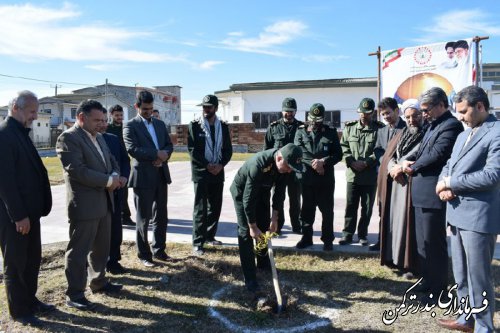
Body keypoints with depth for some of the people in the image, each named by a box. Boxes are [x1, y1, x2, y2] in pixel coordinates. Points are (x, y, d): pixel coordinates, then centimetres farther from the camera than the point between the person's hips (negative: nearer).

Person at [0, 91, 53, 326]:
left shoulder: (21, 133, 12)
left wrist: (30, 211, 11)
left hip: (29, 210, 8)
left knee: (32, 259, 18)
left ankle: (30, 300, 34)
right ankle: (19, 311, 21)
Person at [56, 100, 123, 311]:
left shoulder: (98, 137, 14)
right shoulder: (68, 138, -13)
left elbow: (111, 160, 19)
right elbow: (77, 170, -22)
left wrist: (115, 175, -4)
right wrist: (108, 180, -19)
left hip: (104, 202, 9)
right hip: (84, 205, -9)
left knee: (101, 247, 19)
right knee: (78, 250, 1)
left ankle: (98, 282, 35)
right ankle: (74, 295, 13)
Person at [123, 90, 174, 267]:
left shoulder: (160, 124, 15)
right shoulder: (131, 126, -4)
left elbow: (169, 145, 12)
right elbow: (132, 149, -16)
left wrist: (164, 155, -9)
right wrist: (157, 154, -17)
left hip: (161, 175, 6)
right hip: (143, 177, -5)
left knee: (161, 217, 12)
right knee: (143, 219, 5)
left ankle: (159, 250, 26)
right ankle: (144, 254, 18)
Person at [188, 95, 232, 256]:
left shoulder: (223, 126, 8)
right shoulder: (194, 125, -3)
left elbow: (228, 149, 6)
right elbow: (192, 149, -8)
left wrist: (220, 165, -11)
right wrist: (207, 165, -15)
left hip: (218, 171, 4)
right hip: (200, 172, -4)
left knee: (215, 207, 10)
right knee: (200, 208, -4)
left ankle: (209, 235, 25)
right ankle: (197, 242, 1)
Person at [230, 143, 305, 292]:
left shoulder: (284, 163, -21)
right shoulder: (258, 165, -42)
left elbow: (279, 190, -9)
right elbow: (248, 198, -34)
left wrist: (274, 218, -10)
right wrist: (252, 226, -25)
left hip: (260, 191, 6)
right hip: (241, 191, -6)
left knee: (264, 228, 11)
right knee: (246, 232, -9)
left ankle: (264, 263, 31)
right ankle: (250, 277, -3)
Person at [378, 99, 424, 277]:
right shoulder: (401, 134, 17)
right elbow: (388, 155, 10)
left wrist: (403, 167, -14)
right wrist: (393, 168, -10)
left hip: (413, 184, -6)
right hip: (395, 184, 6)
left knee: (408, 223, -4)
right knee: (395, 220, 9)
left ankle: (410, 264, 6)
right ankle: (396, 259, 20)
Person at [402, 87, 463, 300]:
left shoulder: (451, 125, -14)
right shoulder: (433, 125, 17)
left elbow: (436, 155, -22)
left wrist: (413, 168, -8)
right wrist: (408, 160, -3)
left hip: (433, 192, -10)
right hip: (422, 192, 10)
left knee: (434, 241, 0)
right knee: (423, 240, 18)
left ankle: (439, 287, 14)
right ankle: (427, 280, 31)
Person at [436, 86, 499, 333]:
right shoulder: (464, 135, 18)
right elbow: (449, 165, 18)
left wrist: (451, 183, -14)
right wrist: (443, 184, -4)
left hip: (478, 216, -8)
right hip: (457, 213, 9)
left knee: (478, 276, 3)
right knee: (461, 274, 18)